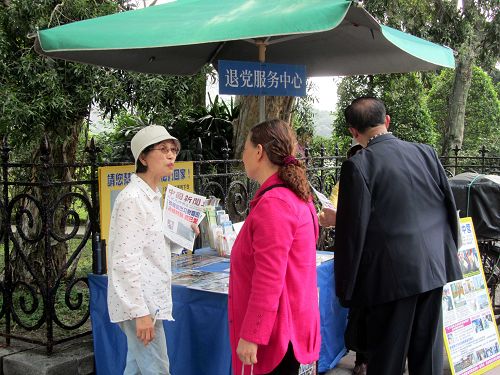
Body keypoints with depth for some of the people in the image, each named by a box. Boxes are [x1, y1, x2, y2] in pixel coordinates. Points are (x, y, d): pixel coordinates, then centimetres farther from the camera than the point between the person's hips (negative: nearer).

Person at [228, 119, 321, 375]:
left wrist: (250, 335, -21)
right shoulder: (295, 195, 11)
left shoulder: (273, 203, -20)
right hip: (291, 323, 10)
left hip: (271, 330, -10)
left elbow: (268, 280, -24)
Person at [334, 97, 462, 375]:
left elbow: (352, 230, -13)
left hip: (392, 277, -5)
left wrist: (345, 288, -5)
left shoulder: (358, 165, -12)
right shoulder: (426, 153, 4)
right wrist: (449, 257, 21)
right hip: (435, 269, 5)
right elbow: (450, 209, 9)